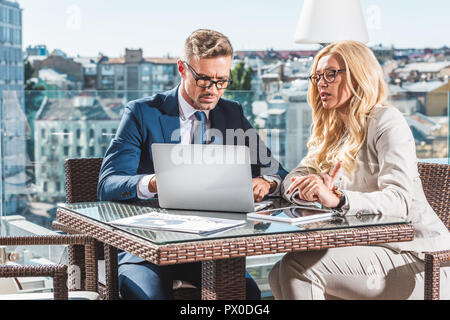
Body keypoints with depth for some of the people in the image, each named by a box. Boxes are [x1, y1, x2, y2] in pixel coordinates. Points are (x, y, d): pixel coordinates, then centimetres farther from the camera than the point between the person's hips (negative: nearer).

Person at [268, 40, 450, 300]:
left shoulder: (387, 122, -11)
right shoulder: (333, 130, 16)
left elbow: (399, 200, -24)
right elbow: (294, 179, 9)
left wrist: (337, 200, -39)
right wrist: (307, 190, -16)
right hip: (369, 247, 8)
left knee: (297, 267, -23)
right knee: (280, 276, -9)